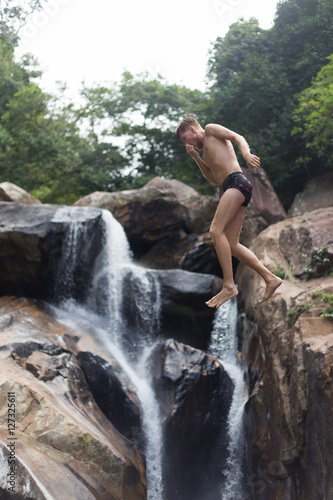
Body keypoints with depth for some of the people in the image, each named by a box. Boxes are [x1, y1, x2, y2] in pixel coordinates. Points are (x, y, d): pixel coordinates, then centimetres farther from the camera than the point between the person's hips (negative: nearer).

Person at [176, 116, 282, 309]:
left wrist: (247, 154, -23)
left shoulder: (211, 129, 12)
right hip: (231, 187, 9)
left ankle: (229, 286, -24)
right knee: (232, 244, 2)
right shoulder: (206, 150, 34)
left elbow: (238, 137, -2)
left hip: (237, 181, -9)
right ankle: (270, 278, 1)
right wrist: (196, 157, 24)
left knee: (216, 231, -20)